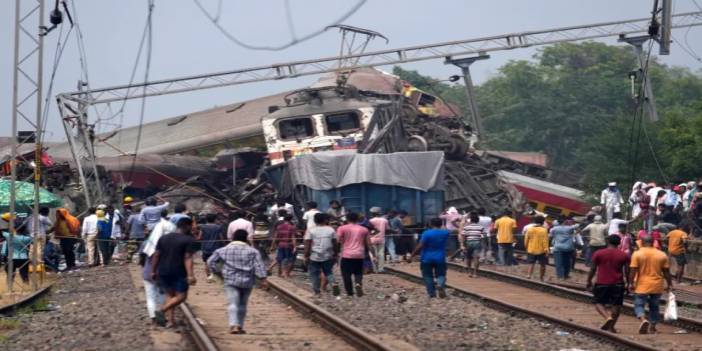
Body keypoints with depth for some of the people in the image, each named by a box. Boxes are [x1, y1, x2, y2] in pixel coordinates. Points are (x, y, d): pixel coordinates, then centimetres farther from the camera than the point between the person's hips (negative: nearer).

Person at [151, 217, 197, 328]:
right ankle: (164, 308, -19)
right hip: (179, 273, -6)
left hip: (163, 272, 6)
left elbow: (156, 255, 9)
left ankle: (171, 320, 9)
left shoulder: (163, 238, 9)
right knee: (181, 296, 4)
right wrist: (190, 275, -20)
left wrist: (153, 271, 16)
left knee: (170, 295, 17)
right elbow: (187, 258, -16)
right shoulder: (188, 240, -7)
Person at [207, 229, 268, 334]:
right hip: (247, 282, 1)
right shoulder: (252, 251, 3)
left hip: (231, 281, -1)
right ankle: (240, 326, 18)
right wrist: (263, 279, -7)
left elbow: (211, 261, 5)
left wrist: (217, 271, 12)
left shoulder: (224, 250, 5)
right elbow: (259, 265, -5)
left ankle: (233, 325, -24)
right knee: (242, 305, 15)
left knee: (232, 303, -7)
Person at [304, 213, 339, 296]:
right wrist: (335, 255, 14)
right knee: (328, 272, 16)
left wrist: (306, 256, -1)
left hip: (314, 257, -2)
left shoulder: (311, 231, -4)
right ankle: (333, 283, -8)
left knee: (314, 273, 9)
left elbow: (307, 245, -8)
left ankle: (316, 290, 9)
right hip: (328, 257, 2)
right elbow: (335, 244, 4)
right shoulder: (331, 230, 1)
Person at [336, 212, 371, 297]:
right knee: (358, 273, 13)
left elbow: (338, 241, -7)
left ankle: (349, 292, 5)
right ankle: (358, 283, -15)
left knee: (346, 274, 7)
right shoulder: (364, 229, 10)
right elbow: (368, 244, 12)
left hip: (347, 255, -3)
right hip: (360, 255, 3)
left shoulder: (342, 228, 1)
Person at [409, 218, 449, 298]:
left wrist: (411, 256, -12)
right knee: (440, 275, 9)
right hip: (440, 259, 3)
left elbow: (420, 246, -17)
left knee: (428, 276, 10)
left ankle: (432, 294, 8)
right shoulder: (445, 233, -1)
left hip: (427, 259, -3)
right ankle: (440, 285, -22)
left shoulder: (427, 233, -15)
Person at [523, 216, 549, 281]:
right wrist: (546, 250, -11)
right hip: (541, 250, -3)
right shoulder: (544, 230, -12)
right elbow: (545, 241, -14)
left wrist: (526, 247, 17)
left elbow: (526, 239, 5)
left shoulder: (529, 229, 0)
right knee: (542, 264, 12)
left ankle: (529, 274, -14)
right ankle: (541, 277, 18)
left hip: (531, 250, 3)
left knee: (531, 263, 7)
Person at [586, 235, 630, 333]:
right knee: (616, 305, 10)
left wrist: (589, 281, 10)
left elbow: (592, 269, 0)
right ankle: (611, 326, 12)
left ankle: (607, 317, -17)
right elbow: (627, 271, 3)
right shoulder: (624, 255, 1)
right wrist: (628, 283, 14)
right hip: (617, 284, 1)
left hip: (601, 283, -1)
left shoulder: (598, 254, -2)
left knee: (599, 303, 8)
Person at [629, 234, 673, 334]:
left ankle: (643, 320, -21)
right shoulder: (662, 255, 1)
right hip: (657, 287, 3)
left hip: (642, 286, -3)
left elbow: (633, 271, -11)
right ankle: (652, 328, 17)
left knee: (639, 305, 5)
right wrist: (670, 285, 11)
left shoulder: (637, 254, -7)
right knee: (654, 307, 15)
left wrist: (632, 283, -2)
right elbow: (666, 272, 3)